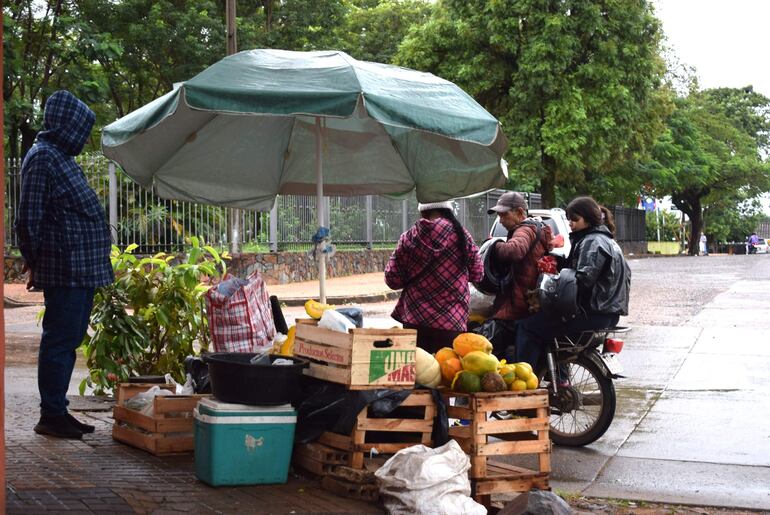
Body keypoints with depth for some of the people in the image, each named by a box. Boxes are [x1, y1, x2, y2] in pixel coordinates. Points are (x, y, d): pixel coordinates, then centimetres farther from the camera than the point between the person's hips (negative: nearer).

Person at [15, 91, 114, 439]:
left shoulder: (60, 156, 19)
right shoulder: (43, 156, -11)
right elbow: (28, 220, -13)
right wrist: (34, 263, -7)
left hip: (81, 268, 10)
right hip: (65, 268, -10)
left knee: (68, 339, 13)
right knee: (60, 340, -4)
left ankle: (57, 412, 20)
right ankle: (51, 416, 2)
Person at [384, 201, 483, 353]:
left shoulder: (408, 239, -3)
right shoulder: (462, 236, -3)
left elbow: (393, 279, 2)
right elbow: (477, 274, 7)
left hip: (415, 322, 1)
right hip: (452, 322, -1)